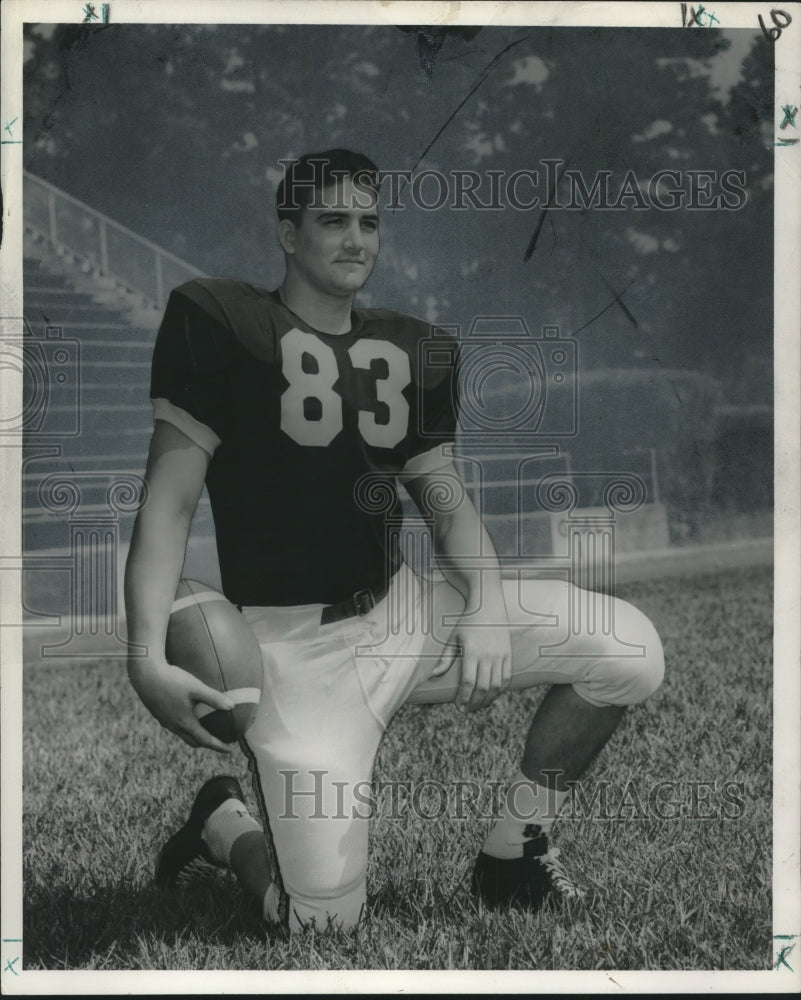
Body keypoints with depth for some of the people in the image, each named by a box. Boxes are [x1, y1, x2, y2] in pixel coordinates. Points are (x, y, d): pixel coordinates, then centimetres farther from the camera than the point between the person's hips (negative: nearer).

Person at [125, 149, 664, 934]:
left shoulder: (413, 351, 12)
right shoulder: (217, 324, -5)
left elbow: (441, 491, 11)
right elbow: (169, 500, -9)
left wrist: (486, 601, -9)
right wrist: (148, 657, -22)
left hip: (407, 610, 6)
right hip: (299, 641, -5)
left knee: (630, 648, -8)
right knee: (325, 922, -14)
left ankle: (512, 854, 10)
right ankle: (223, 824, 21)